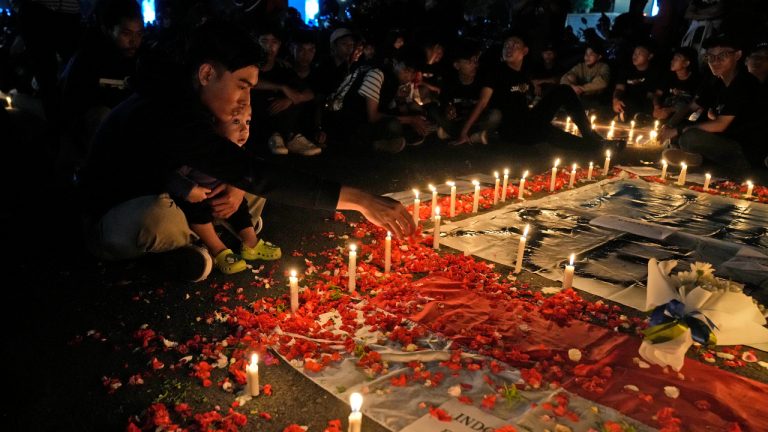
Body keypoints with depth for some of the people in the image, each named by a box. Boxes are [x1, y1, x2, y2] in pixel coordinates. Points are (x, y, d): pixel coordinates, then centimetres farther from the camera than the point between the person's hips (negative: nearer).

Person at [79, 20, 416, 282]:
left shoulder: (182, 99, -7)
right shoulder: (167, 116, -35)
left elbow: (239, 168, 5)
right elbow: (256, 176, -42)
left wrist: (239, 186, -20)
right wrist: (357, 199, -43)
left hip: (155, 198, 8)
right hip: (106, 224, -8)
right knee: (161, 216, -42)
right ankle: (175, 245, -7)